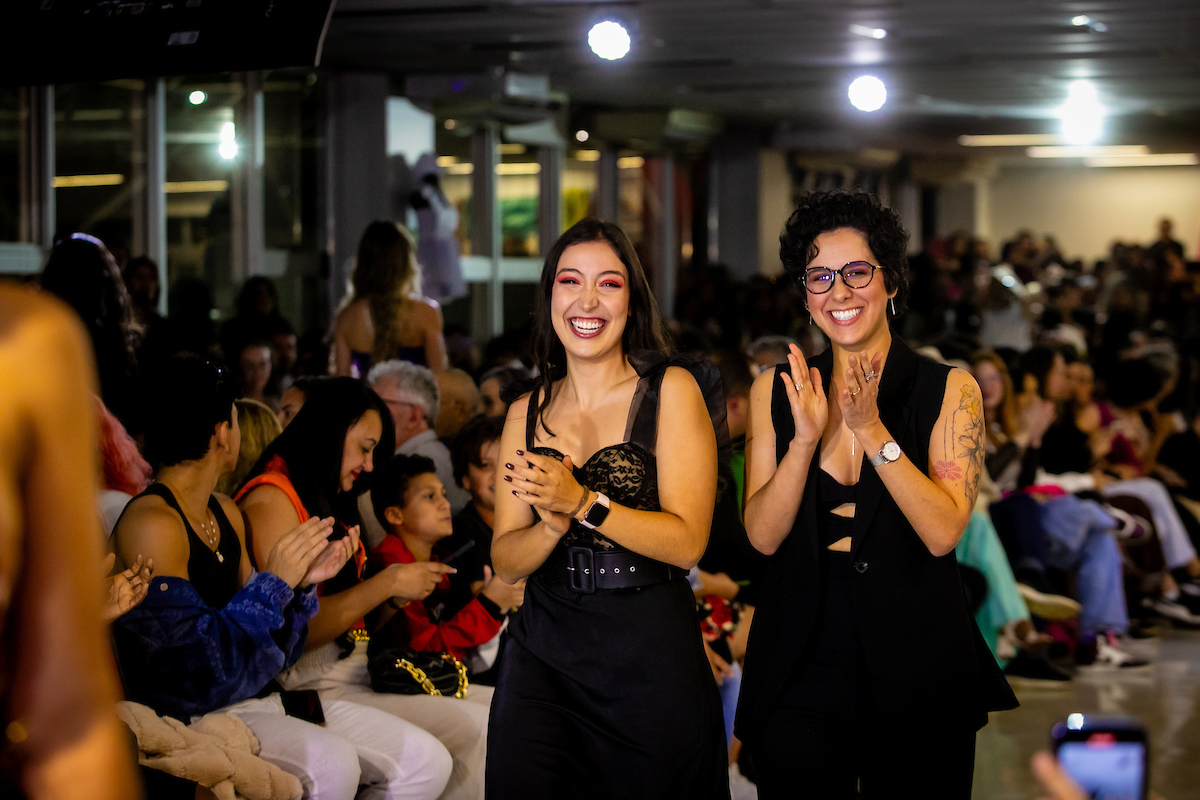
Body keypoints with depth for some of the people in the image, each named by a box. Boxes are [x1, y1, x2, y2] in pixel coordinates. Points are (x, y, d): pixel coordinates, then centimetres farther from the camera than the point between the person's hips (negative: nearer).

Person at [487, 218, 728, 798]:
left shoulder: (670, 391, -3)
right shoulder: (527, 412, 9)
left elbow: (687, 542, -10)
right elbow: (505, 562, 5)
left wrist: (583, 503, -21)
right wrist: (552, 527, -16)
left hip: (650, 654, -3)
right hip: (543, 651, 3)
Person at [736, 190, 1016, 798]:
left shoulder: (948, 389, -1)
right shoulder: (776, 391, 6)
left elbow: (943, 533, -12)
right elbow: (764, 536, -2)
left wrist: (871, 430, -20)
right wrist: (806, 439, -16)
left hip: (915, 667, -1)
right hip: (802, 669, 1)